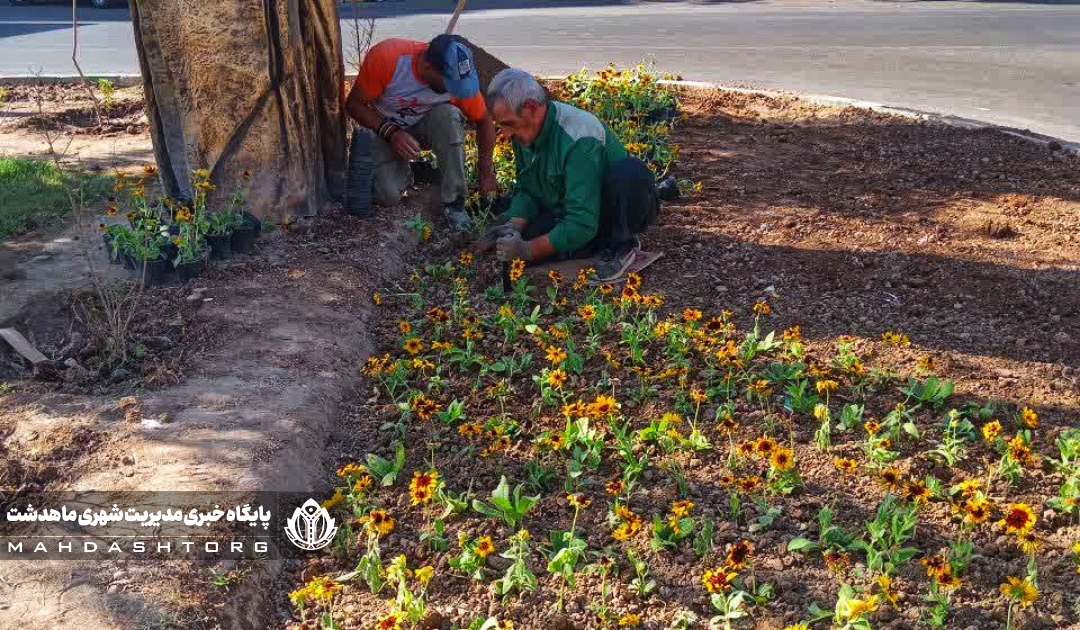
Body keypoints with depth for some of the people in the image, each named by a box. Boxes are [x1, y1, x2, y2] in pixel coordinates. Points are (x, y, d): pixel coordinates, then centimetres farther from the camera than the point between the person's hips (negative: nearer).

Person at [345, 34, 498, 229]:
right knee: (388, 195, -22)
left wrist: (485, 169, -15)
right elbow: (354, 104, -20)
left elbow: (483, 120, -9)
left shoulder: (458, 75, -26)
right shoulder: (385, 57, -32)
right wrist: (391, 133, -33)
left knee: (449, 117, -33)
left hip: (428, 124, 1)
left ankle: (454, 200, -20)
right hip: (384, 128, -1)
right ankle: (403, 172, 13)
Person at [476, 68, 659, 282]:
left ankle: (622, 244, -13)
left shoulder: (579, 139, -32)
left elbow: (583, 224, -34)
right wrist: (514, 225, -16)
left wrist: (529, 250, -33)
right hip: (569, 214, 7)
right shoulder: (524, 133, -6)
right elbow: (526, 191, 4)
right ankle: (598, 246, -3)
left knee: (630, 171, -39)